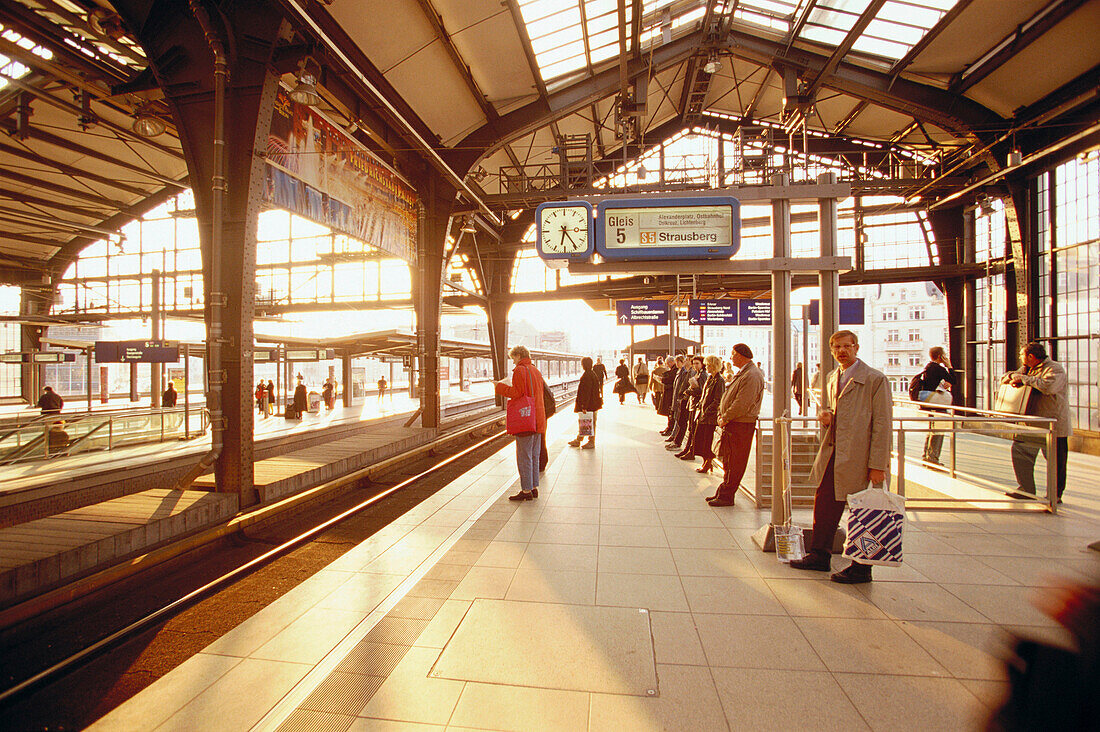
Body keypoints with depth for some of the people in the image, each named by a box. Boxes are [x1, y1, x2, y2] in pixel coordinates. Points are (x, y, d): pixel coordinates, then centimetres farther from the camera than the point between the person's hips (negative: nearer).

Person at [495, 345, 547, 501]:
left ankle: (526, 490, 0)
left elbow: (517, 392, -18)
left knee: (524, 456, -3)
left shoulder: (520, 370, -10)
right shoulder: (536, 371, 17)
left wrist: (499, 387, -5)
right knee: (533, 456, 14)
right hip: (538, 420, 9)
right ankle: (534, 488, 19)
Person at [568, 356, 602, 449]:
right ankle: (578, 440, 25)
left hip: (589, 404, -10)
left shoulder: (587, 376, -21)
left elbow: (587, 392, -24)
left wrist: (584, 406, -22)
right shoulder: (592, 374, 9)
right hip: (593, 402, 10)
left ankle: (591, 442, 11)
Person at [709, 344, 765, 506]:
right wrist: (721, 414, 6)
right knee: (728, 461, 15)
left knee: (735, 464, -1)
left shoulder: (752, 376, -18)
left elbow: (742, 404, -23)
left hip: (741, 426, -10)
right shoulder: (740, 373, 16)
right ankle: (723, 493, 23)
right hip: (731, 424, 10)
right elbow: (727, 396, 19)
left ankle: (726, 496, 7)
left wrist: (725, 419, -14)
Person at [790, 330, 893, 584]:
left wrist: (878, 465, -16)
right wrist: (825, 415, 1)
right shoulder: (831, 378, 14)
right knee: (824, 505, 14)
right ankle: (819, 556, 29)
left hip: (860, 457, -7)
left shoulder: (875, 379, -8)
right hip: (833, 454, 7)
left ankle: (861, 568, 20)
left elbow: (883, 425, -12)